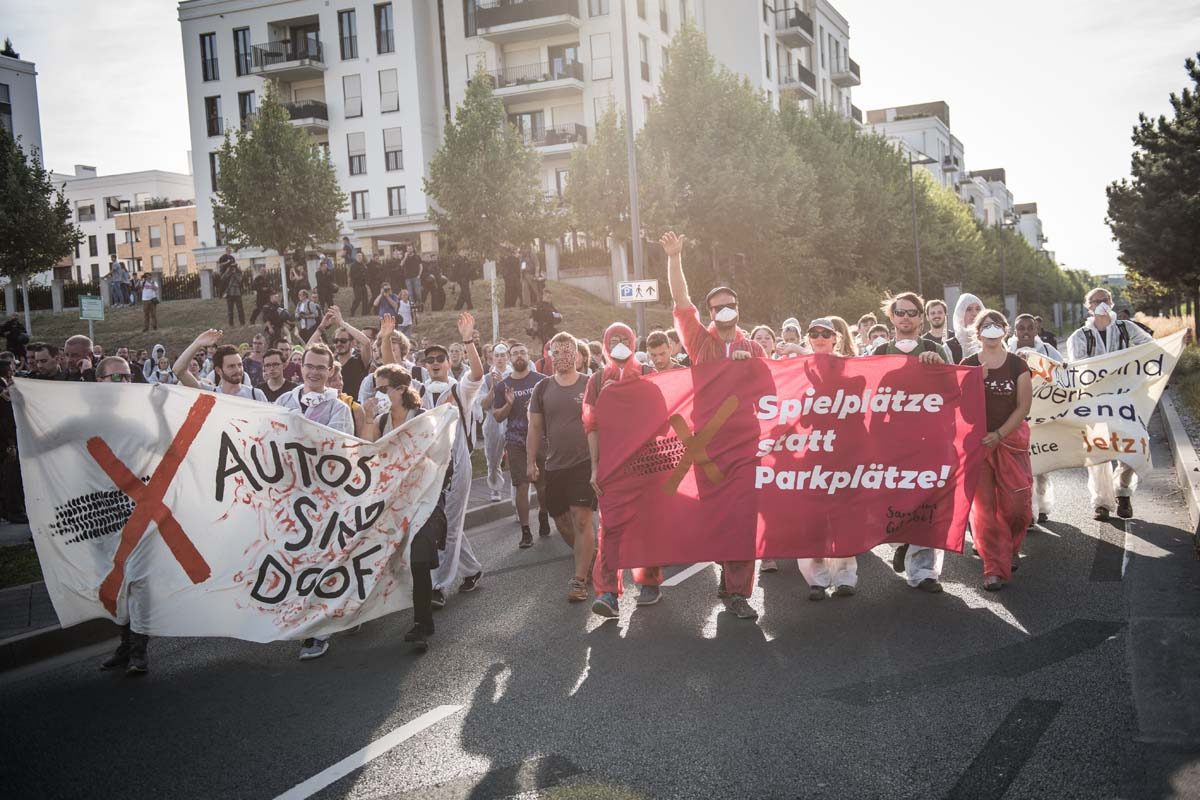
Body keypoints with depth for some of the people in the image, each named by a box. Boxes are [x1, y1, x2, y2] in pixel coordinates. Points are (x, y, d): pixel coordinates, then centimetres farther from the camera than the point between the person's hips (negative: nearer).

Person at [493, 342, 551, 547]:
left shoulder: (542, 380, 1)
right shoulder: (503, 386, 6)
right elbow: (497, 416, 8)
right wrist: (508, 404, -11)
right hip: (515, 442, 1)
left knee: (542, 484, 5)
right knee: (521, 486, -3)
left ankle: (543, 515, 34)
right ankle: (525, 532, 3)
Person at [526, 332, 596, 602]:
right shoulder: (543, 389, 5)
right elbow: (535, 428, 9)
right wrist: (531, 461, 5)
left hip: (585, 462, -4)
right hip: (554, 465, 4)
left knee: (581, 519, -11)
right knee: (562, 522, 11)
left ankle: (580, 579, -4)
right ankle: (590, 556, 35)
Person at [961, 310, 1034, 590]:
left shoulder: (1017, 364, 2)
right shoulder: (968, 365, 4)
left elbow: (1023, 406, -2)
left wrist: (999, 434, -11)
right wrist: (976, 381, -15)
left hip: (1011, 439, 0)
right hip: (976, 440, 0)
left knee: (1015, 503, -1)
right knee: (983, 505, -4)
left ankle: (1010, 549, 28)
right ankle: (995, 568, 0)